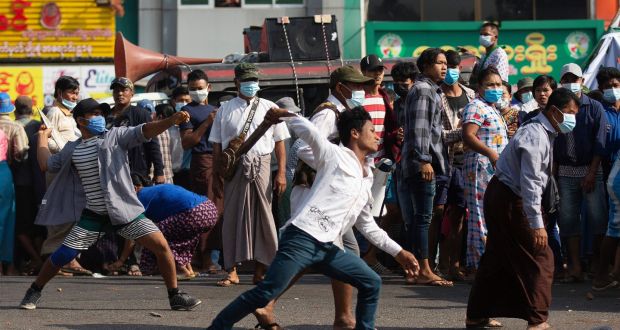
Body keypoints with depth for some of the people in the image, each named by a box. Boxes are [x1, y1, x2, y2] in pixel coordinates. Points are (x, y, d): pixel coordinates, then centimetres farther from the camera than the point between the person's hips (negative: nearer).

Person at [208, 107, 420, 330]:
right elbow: (307, 130, -7)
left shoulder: (367, 178, 23)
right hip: (302, 238, -8)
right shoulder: (334, 155, 3)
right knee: (266, 292, -15)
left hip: (329, 248, 8)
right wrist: (282, 115, 9)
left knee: (371, 283, 4)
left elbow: (367, 225, 30)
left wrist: (398, 252, 30)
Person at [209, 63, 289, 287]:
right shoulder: (225, 110, 10)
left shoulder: (269, 108, 10)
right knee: (232, 216, 0)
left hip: (260, 166, 0)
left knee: (262, 215, 0)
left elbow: (279, 143, 8)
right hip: (233, 167, 0)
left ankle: (261, 270, 7)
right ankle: (232, 270, 6)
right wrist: (216, 176, 6)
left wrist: (281, 173, 0)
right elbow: (217, 146, 10)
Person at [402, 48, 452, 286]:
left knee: (422, 216, 10)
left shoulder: (432, 90, 22)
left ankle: (423, 269, 12)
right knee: (424, 216, -10)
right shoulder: (422, 89, -9)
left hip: (428, 161, 10)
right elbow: (419, 128, -17)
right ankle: (424, 271, -10)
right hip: (421, 161, -10)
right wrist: (424, 160, -22)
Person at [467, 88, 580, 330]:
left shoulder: (543, 133, 12)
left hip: (500, 195, 10)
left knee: (498, 257, 17)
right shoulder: (535, 137, -21)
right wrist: (536, 224, -29)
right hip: (509, 201, -10)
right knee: (540, 258, -6)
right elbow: (530, 182, -27)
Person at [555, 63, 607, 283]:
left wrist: (591, 173, -12)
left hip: (590, 169, -3)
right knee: (568, 219, 1)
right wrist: (552, 172, 3)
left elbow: (599, 142, -5)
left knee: (597, 217, -5)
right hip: (565, 171, 3)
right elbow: (552, 144, 11)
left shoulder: (594, 108, 1)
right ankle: (575, 267, 3)